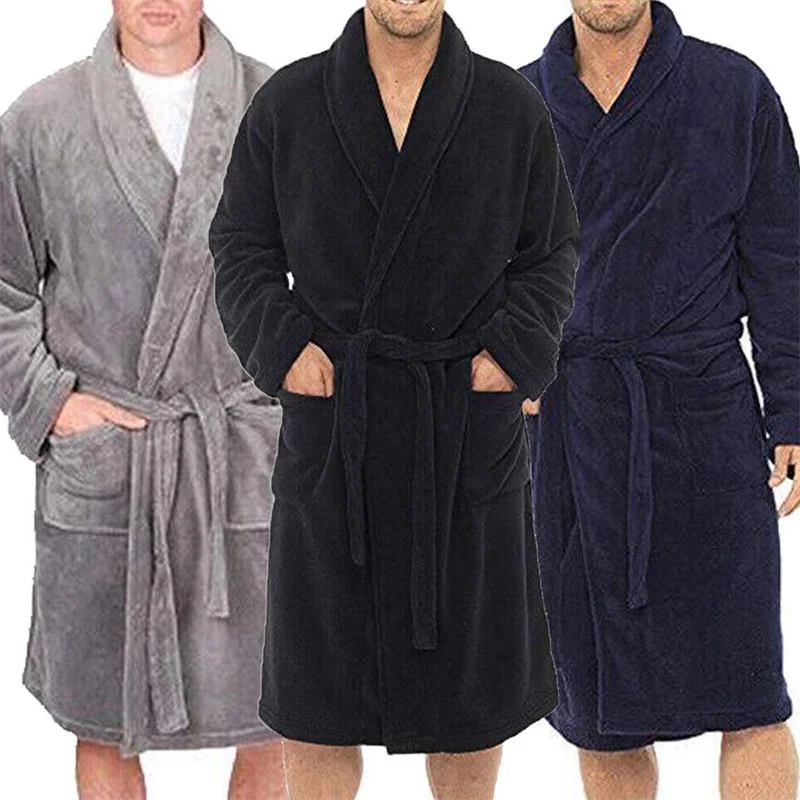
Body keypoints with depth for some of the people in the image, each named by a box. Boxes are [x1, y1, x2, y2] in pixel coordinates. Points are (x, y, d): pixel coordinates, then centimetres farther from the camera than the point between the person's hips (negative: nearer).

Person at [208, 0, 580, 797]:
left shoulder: (512, 106, 0)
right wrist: (282, 350, -10)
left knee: (472, 672, 10)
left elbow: (549, 255, 8)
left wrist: (510, 355, -8)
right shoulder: (285, 104, 0)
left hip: (468, 424, 0)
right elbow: (241, 251, 6)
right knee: (316, 685, 5)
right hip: (334, 425, 0)